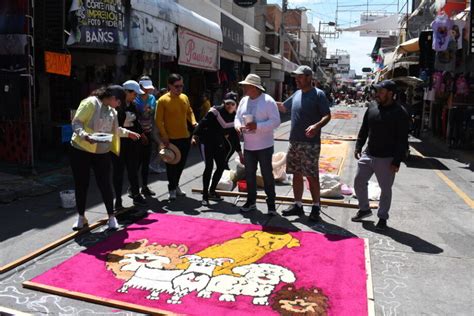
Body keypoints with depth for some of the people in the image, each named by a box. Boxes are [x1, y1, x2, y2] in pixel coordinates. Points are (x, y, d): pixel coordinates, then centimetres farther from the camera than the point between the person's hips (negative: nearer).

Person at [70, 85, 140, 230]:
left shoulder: (111, 110, 11)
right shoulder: (90, 103, -12)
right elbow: (76, 122, -17)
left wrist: (127, 133, 28)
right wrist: (85, 135, -32)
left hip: (102, 153, 5)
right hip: (81, 150, -5)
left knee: (105, 185, 4)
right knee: (81, 184, 7)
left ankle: (111, 217, 17)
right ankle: (81, 217, 24)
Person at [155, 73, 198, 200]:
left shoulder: (185, 98, 7)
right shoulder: (163, 100, -10)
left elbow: (190, 112, 19)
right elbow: (158, 120, -11)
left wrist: (193, 122, 0)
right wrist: (164, 136, -16)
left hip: (185, 137, 6)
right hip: (171, 139, -5)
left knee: (181, 164, 16)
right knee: (172, 165, 4)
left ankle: (176, 185, 34)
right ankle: (172, 188, 19)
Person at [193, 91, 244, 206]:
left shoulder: (235, 117, 0)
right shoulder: (215, 111, -18)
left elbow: (235, 136, 6)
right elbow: (203, 123, -19)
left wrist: (240, 153, 8)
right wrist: (195, 135, -30)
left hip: (219, 144, 6)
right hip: (206, 142, -6)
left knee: (221, 167, 4)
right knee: (209, 166, -13)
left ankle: (212, 192, 22)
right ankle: (205, 196, -4)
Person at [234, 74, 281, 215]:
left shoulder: (268, 101, -13)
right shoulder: (244, 100, 7)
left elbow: (275, 121, -17)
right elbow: (237, 117, 14)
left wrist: (257, 126, -25)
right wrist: (238, 126, -9)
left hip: (264, 146, -6)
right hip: (248, 146, 6)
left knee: (267, 175, 3)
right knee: (249, 174, 14)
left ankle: (271, 203, 17)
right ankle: (251, 201, 29)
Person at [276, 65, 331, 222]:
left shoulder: (318, 94, -7)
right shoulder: (296, 94, 14)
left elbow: (327, 116, -12)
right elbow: (283, 107, 27)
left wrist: (317, 126, -31)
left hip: (310, 143, -7)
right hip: (294, 142, 7)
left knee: (312, 176, -2)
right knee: (297, 174, 12)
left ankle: (316, 208, 11)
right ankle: (298, 205, 24)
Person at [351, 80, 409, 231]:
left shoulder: (400, 113, -13)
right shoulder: (372, 107, 4)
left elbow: (402, 140, -13)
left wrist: (397, 161, -15)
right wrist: (358, 147, 7)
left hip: (386, 159, -5)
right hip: (368, 155, 6)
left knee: (386, 189, 7)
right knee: (358, 182, 11)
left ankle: (382, 217, 23)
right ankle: (364, 209, 31)